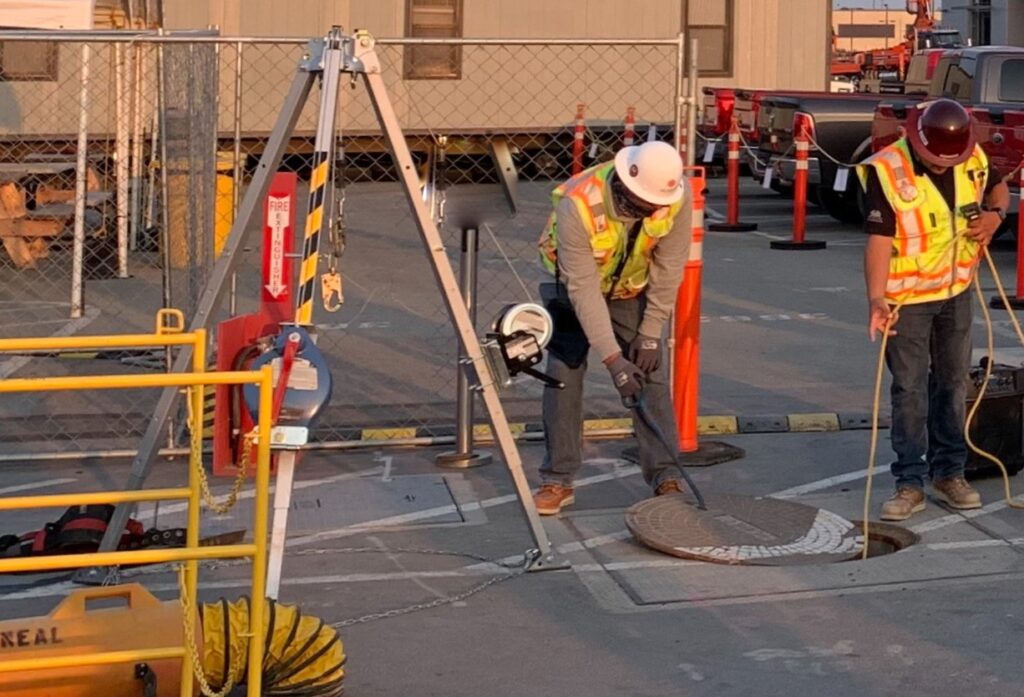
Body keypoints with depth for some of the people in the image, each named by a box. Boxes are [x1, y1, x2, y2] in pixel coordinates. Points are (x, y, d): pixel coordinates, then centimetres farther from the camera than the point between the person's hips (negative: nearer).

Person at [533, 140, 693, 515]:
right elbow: (583, 289, -35)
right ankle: (557, 481, -1)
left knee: (650, 375, -7)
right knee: (564, 374, -10)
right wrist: (612, 358, -37)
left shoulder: (677, 195, -30)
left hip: (632, 287, 2)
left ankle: (666, 477, -2)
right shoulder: (578, 205, -39)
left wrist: (650, 334, -17)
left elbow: (668, 269, -19)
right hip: (574, 284, -2)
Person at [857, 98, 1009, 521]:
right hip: (907, 298, -5)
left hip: (957, 291, 5)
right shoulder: (887, 171, -22)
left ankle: (949, 472, 26)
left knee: (953, 383, 14)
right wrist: (876, 299, -36)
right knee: (909, 389, -2)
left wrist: (995, 214, -9)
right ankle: (910, 483, 6)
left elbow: (998, 187, 14)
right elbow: (879, 240, -25)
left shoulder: (973, 157, -6)